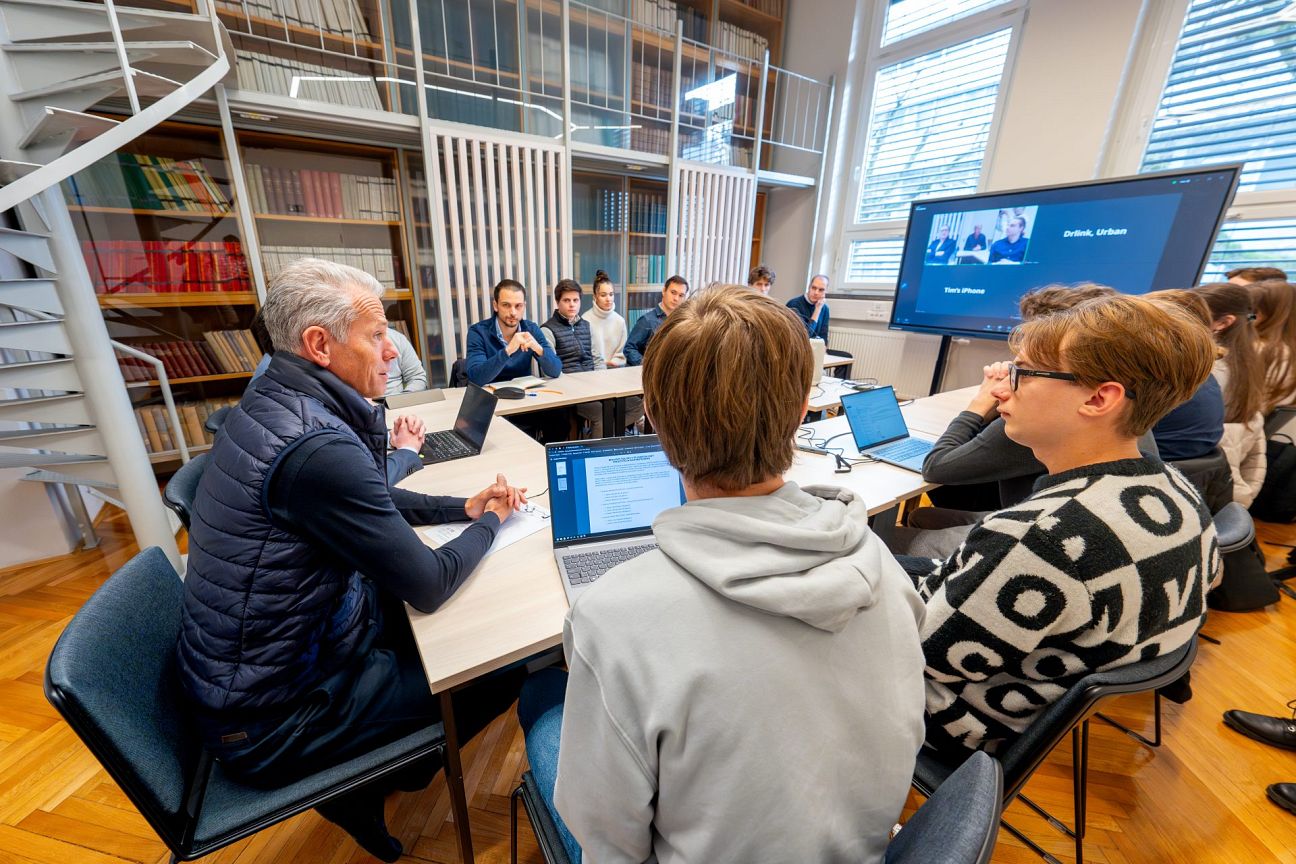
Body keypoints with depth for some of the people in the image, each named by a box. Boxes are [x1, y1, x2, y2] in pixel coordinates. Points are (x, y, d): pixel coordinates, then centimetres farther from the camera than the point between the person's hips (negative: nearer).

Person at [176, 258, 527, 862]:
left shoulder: (272, 403, -2)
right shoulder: (316, 445, -33)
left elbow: (370, 501, 11)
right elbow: (430, 585, -26)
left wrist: (464, 506, 1)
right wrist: (490, 522, -8)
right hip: (273, 719, -8)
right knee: (499, 672, 1)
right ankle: (370, 787, 24)